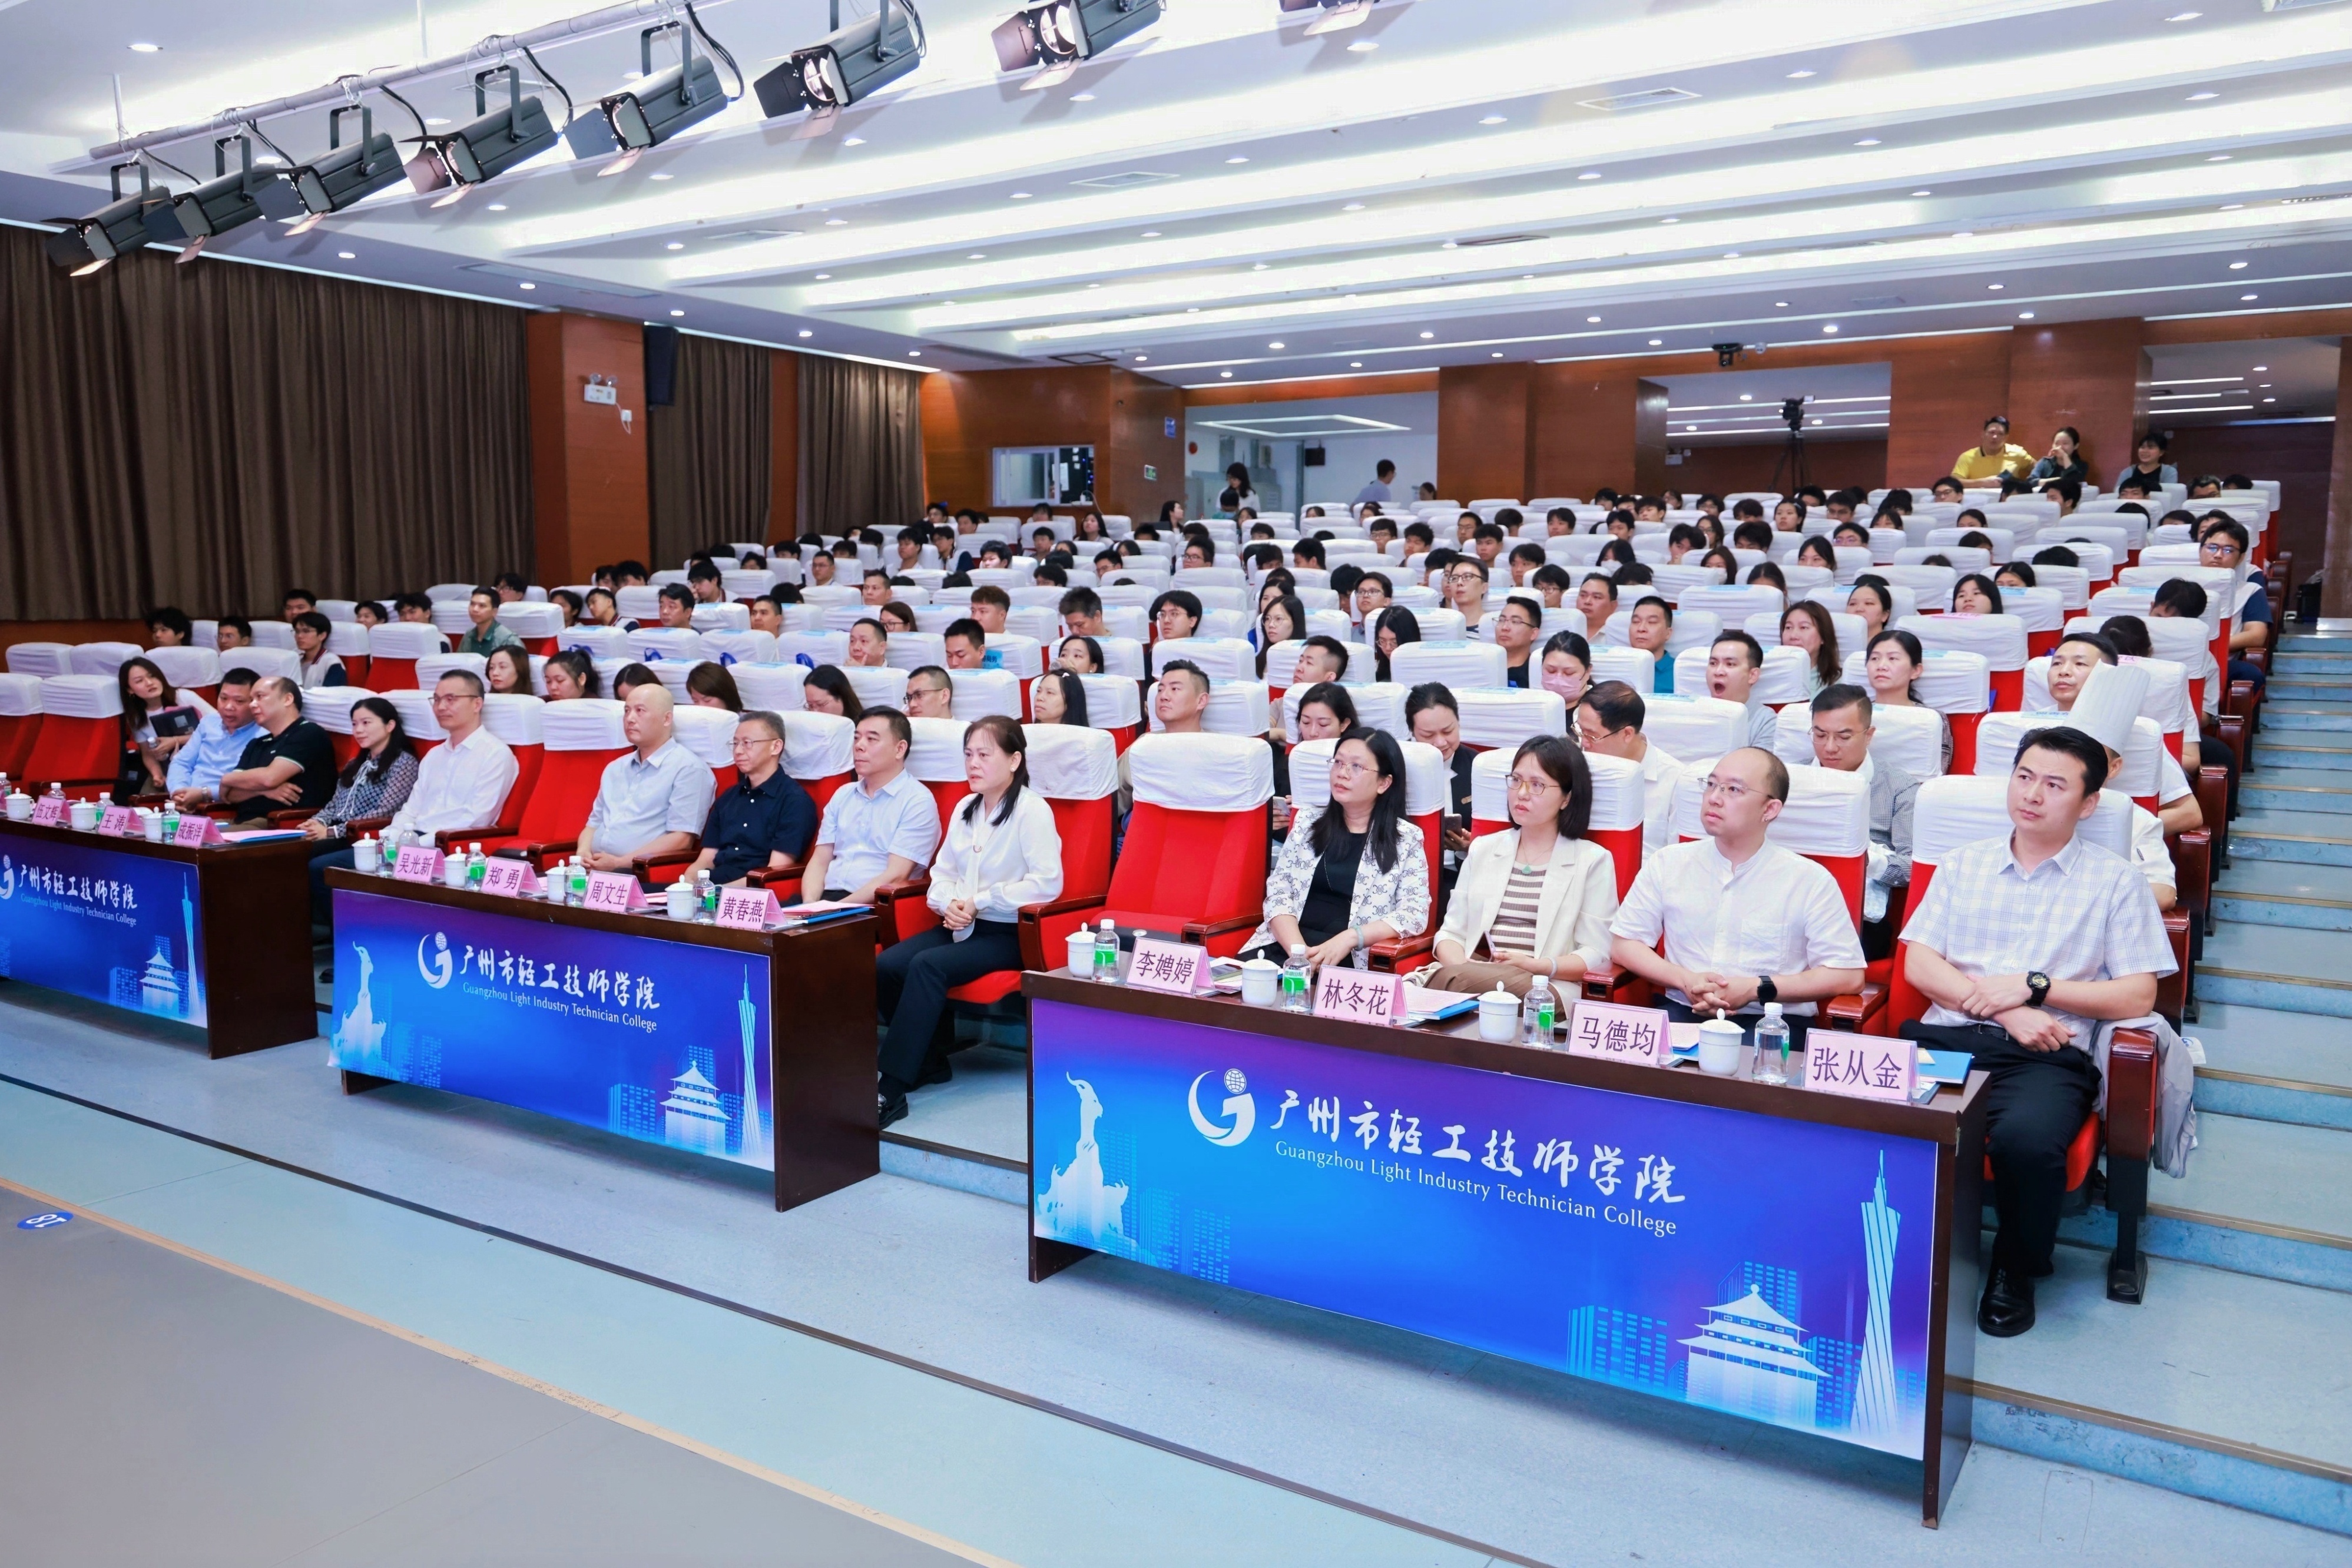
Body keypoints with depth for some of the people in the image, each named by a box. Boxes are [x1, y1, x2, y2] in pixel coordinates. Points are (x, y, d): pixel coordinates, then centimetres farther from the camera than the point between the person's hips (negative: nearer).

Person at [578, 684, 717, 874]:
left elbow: (682, 840, -11)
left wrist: (618, 863, -15)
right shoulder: (615, 769, 23)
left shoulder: (689, 769, -4)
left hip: (638, 876, -7)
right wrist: (583, 853, 3)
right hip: (593, 870, 7)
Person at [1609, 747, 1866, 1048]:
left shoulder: (1810, 880, 0)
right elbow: (1623, 944, 10)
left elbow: (1848, 975, -1)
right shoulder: (1668, 863, 8)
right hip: (1682, 1014, 2)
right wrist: (1686, 980, -9)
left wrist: (1757, 989, -11)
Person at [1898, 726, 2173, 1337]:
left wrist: (2033, 986, -6)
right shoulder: (1963, 864, 19)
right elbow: (1919, 965, 10)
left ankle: (2016, 1269, -3)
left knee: (2026, 1139, -35)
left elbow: (2138, 996, 5)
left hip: (2048, 1055, -2)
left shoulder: (2114, 882, 11)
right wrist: (2005, 1010, -6)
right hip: (1948, 1035, 2)